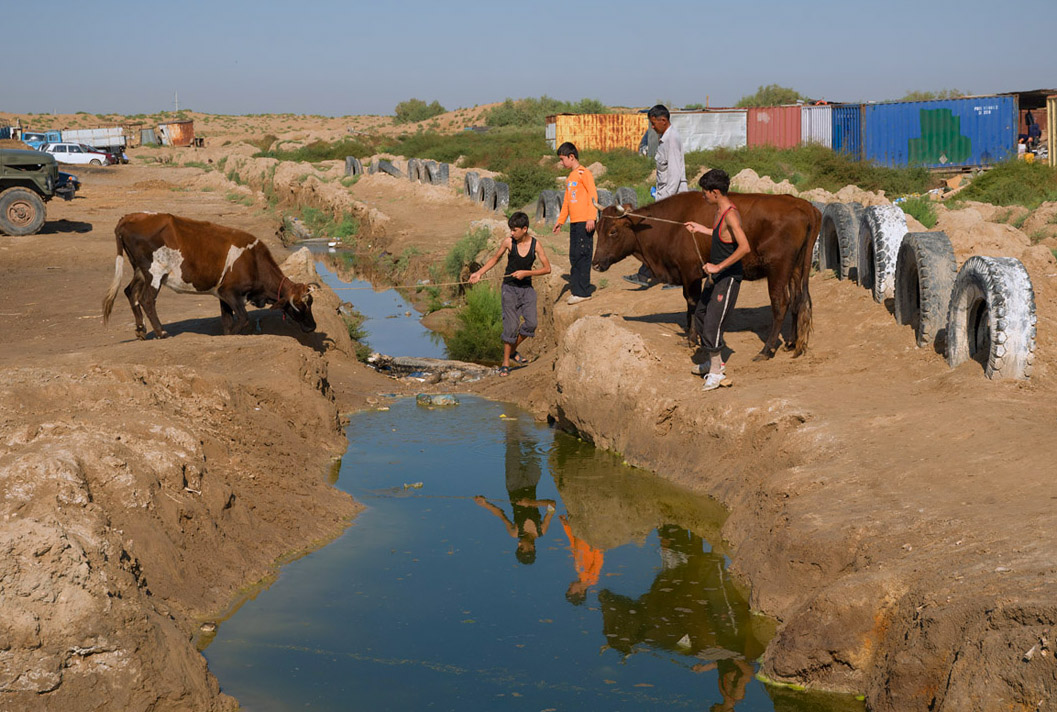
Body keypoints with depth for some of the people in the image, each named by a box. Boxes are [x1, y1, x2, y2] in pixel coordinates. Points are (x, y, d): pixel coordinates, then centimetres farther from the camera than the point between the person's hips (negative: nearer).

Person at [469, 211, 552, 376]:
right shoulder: (508, 242, -6)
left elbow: (547, 268, -6)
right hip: (509, 288, -2)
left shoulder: (536, 245, -6)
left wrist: (525, 273, -17)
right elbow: (494, 259, 10)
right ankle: (505, 363, 3)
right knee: (511, 326, -8)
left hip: (527, 288, 2)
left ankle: (513, 350, 16)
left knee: (531, 323, -9)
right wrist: (479, 273, 0)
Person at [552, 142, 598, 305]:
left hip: (584, 222, -9)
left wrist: (591, 218, -21)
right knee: (574, 257, 8)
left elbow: (593, 194, -14)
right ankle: (576, 290, 11)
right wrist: (560, 221, 25)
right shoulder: (569, 178, 20)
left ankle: (582, 292, -8)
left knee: (582, 256, -9)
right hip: (574, 223, 9)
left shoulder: (583, 173, -7)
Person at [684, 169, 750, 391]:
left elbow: (744, 247, -31)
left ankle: (717, 372, 0)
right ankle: (714, 362, 33)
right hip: (715, 275, 11)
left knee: (712, 323, -11)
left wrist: (719, 266, -29)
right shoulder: (720, 210, 7)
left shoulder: (730, 215, -23)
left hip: (728, 277, -11)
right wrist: (702, 229, 27)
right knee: (700, 316, 20)